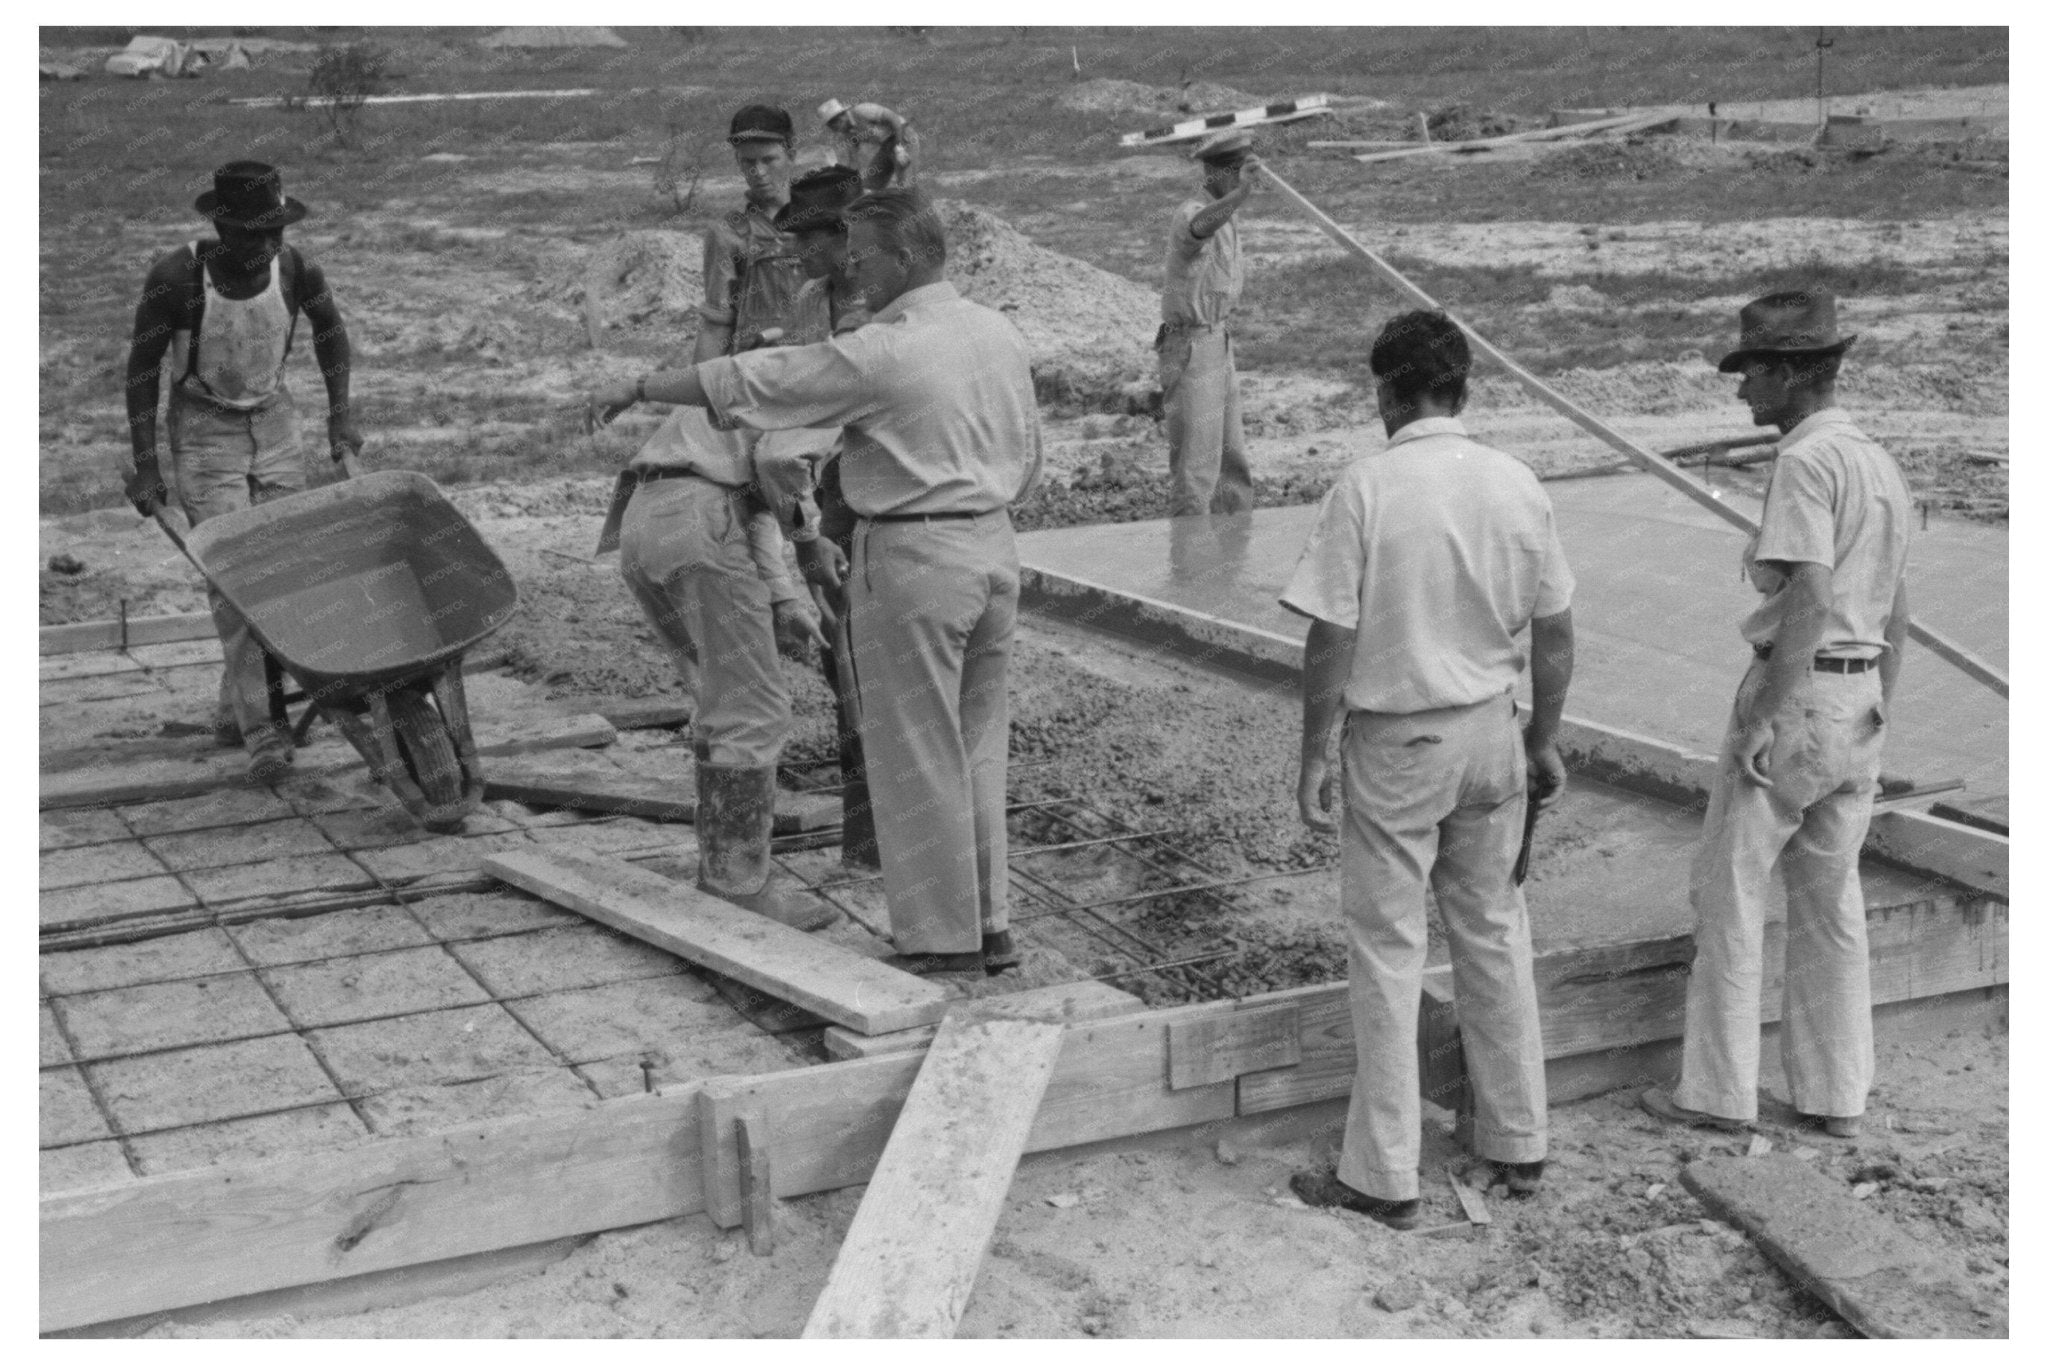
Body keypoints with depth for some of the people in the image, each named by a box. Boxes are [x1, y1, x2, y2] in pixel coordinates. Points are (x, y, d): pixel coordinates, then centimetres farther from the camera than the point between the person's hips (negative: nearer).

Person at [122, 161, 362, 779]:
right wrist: (145, 465, -11)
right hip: (203, 430, -4)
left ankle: (233, 712, 17)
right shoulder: (175, 277, -22)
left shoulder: (295, 267, -14)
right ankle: (261, 728, -13)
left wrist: (341, 414, 7)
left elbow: (329, 327, 9)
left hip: (274, 421, 4)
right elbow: (143, 366, -10)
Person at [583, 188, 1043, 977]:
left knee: (916, 757, 2)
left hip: (912, 558, -8)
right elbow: (1030, 460, 14)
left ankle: (944, 940, 8)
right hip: (994, 548, 8)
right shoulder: (1000, 334, 7)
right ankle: (990, 925, 22)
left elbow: (743, 382, -10)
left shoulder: (880, 354, -15)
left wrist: (635, 391, 1)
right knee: (976, 749, 16)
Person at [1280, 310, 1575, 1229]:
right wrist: (1543, 742, 17)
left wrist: (1313, 756, -5)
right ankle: (1518, 1145, 28)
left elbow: (1331, 643, -15)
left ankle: (1384, 1177, 12)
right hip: (1489, 734, 5)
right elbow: (1553, 636, 5)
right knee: (1494, 935, 17)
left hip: (1394, 742, -5)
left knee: (1387, 953, 4)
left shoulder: (1367, 487, -15)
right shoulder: (1517, 487, 0)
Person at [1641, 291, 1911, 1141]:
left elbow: (1811, 598, -24)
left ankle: (1717, 1090, 8)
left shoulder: (1805, 461, -15)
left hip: (1796, 691, -9)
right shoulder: (1880, 465, 14)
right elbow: (1895, 614, 17)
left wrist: (1763, 719, -22)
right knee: (1829, 898, 15)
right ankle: (1835, 1095, 19)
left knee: (1728, 890, 2)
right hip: (1861, 700, 9)